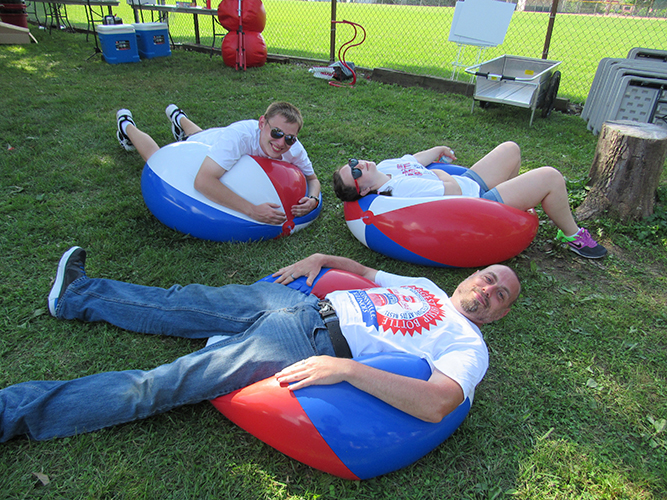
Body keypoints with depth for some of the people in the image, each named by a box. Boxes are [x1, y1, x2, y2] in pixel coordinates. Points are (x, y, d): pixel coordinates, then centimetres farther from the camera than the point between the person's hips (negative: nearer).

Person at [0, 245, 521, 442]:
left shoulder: (468, 346, -3)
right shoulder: (422, 285, 19)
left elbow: (438, 403, -24)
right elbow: (361, 269, 30)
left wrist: (344, 368, -31)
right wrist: (320, 258, 10)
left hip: (307, 347, -7)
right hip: (300, 302, 7)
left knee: (158, 386, -12)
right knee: (183, 302, 11)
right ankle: (78, 294, 34)